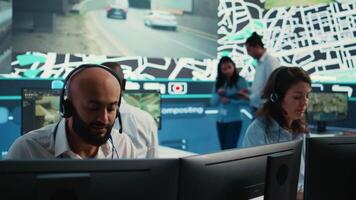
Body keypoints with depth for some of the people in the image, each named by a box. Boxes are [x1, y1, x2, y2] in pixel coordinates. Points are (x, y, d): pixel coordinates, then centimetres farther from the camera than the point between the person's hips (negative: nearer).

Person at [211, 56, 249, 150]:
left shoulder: (241, 81, -5)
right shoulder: (218, 82, 7)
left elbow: (245, 100, -13)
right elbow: (213, 102, 2)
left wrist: (229, 101, -17)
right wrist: (219, 94, -15)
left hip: (234, 120, -5)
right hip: (220, 121, 5)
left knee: (230, 148, -6)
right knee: (224, 149, 12)